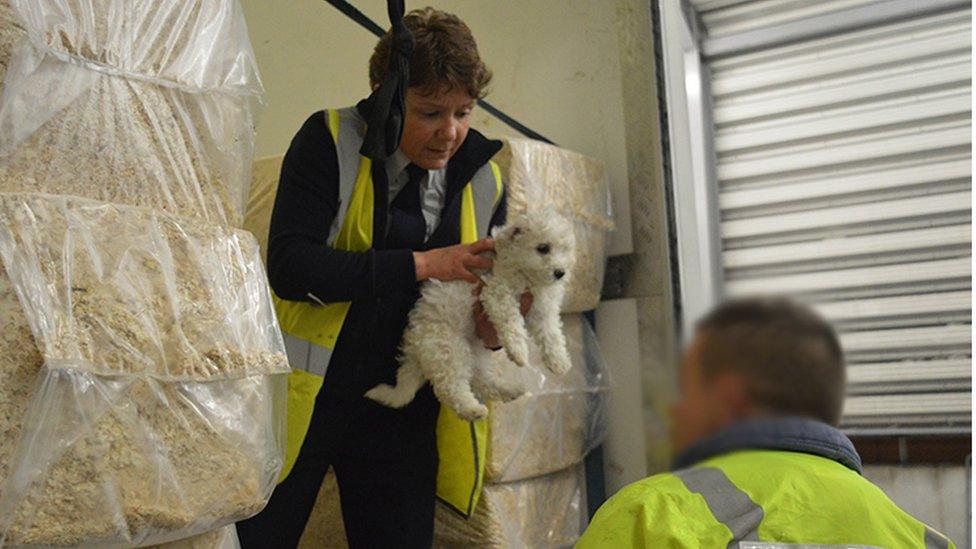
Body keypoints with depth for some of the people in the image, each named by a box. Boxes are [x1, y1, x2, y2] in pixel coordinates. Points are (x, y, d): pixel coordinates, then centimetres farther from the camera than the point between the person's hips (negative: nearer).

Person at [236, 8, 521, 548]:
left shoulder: (483, 179, 3)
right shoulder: (329, 141, -8)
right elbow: (289, 266, -19)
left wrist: (493, 331, -12)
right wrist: (421, 264, -22)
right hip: (307, 394, -2)